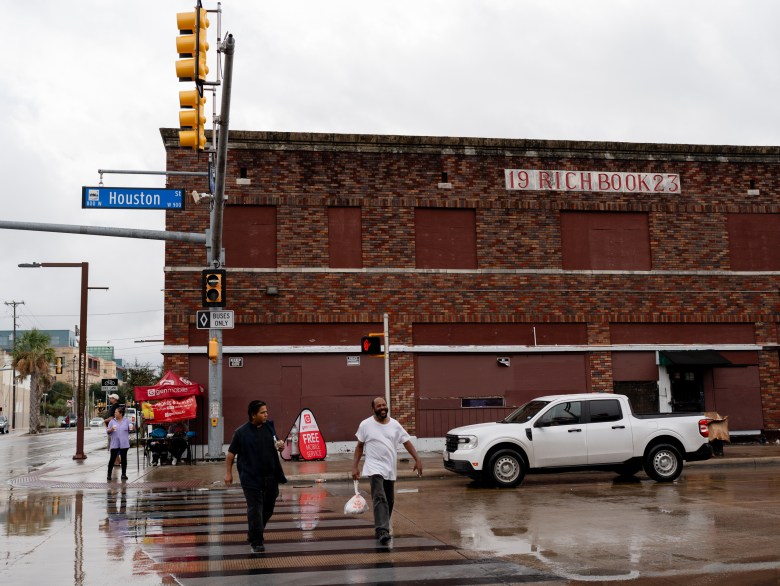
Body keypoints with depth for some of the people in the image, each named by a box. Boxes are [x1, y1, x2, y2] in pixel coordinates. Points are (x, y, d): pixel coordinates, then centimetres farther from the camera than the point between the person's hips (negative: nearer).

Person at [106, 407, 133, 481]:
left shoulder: (127, 421, 5)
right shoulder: (112, 421, 5)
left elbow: (130, 430, 7)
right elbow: (107, 431, 5)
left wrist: (131, 428, -15)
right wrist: (111, 429, -16)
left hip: (124, 444, 0)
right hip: (114, 444, 0)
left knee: (123, 458, 5)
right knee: (112, 458, -2)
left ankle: (124, 474, 13)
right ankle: (109, 474, 4)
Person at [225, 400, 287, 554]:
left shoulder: (269, 426, 3)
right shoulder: (241, 432, -10)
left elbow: (275, 442, 16)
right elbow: (231, 453, -3)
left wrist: (279, 444, -7)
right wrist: (228, 473, -5)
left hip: (270, 476, 5)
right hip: (251, 477, -5)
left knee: (268, 508, 14)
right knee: (255, 509, -4)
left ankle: (253, 534, 34)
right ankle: (256, 542, 4)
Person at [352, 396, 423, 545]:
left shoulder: (395, 425, 5)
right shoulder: (366, 425, -3)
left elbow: (407, 442, 7)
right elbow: (359, 446, 4)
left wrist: (417, 460, -3)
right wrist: (354, 467, -1)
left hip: (390, 469, 5)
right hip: (375, 467, -5)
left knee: (389, 501, 12)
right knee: (379, 499, -21)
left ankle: (381, 529, 30)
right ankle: (382, 532, -29)